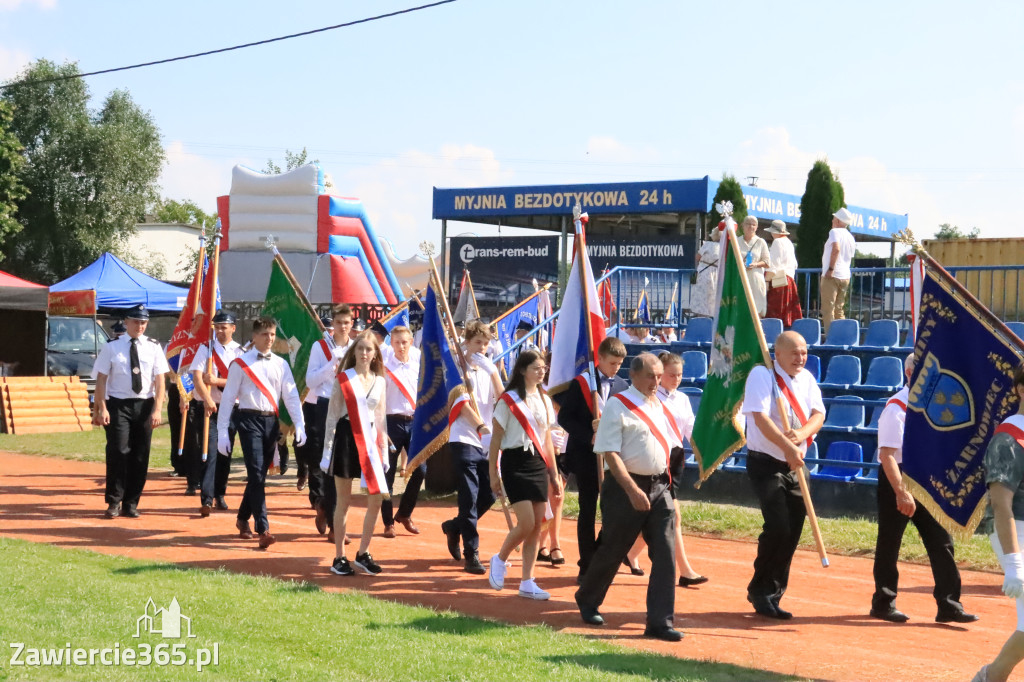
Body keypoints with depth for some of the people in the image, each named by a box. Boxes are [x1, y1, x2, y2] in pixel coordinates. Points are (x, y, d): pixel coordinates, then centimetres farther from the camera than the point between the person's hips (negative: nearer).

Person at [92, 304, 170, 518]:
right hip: (118, 404, -2)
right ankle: (114, 502, 2)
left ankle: (131, 504, 14)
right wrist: (102, 409, -9)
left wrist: (157, 410, -7)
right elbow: (101, 379, -1)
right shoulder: (111, 347, 1)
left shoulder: (153, 347, 5)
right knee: (118, 452, -10)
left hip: (144, 405, 2)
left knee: (140, 456, 4)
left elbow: (159, 380, 2)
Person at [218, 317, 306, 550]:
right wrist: (222, 431, -6)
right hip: (250, 420, -5)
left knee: (259, 475, 13)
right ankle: (263, 530, -15)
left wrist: (299, 424, -6)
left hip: (271, 421, 5)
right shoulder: (240, 364, -2)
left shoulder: (281, 364, 9)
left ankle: (243, 519, 32)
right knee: (257, 474, -12)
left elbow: (291, 396, 6)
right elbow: (228, 398, -2)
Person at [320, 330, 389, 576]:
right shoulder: (343, 379, -2)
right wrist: (327, 452, -6)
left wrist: (384, 452, 11)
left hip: (369, 441, 4)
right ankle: (339, 558, 9)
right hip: (345, 438, -4)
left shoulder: (379, 381, 10)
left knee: (377, 498, -2)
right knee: (344, 501, 2)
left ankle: (363, 554, 12)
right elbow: (332, 417, -2)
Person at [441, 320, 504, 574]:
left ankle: (454, 527, 30)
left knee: (488, 495, 6)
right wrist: (482, 428, -23)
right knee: (469, 497, -9)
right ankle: (471, 554, -6)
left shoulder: (488, 369, 15)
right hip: (464, 441, -6)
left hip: (486, 442, 6)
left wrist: (492, 370, -7)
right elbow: (463, 404, -12)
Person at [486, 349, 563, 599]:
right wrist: (493, 474, -7)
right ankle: (500, 560, 13)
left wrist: (554, 474, 14)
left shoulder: (544, 400, 12)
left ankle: (527, 583, 10)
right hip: (515, 463, -6)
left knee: (537, 527, 3)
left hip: (538, 465, 6)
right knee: (526, 524, -14)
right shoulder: (508, 400, -6)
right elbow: (496, 439, -4)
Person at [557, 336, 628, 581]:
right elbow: (564, 417, -5)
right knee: (587, 512, 3)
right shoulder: (580, 383, -2)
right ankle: (587, 567, 10)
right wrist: (589, 436, -16)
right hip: (586, 457, -3)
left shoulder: (622, 387, 9)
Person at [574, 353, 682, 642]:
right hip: (626, 487, -6)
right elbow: (610, 453, -16)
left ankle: (660, 621, -1)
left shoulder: (658, 406, 13)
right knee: (613, 549, 7)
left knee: (665, 553, -3)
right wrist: (632, 490, -23)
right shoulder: (618, 405, -10)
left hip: (659, 487, 6)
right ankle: (587, 601, 31)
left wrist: (665, 480, 15)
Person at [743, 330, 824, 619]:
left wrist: (801, 434, -20)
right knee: (778, 527, -16)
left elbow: (818, 414, 1)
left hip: (795, 465, 7)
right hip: (766, 463, -6)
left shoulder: (807, 378, 8)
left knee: (792, 531, 5)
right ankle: (761, 591, 0)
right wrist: (788, 447, -29)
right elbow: (760, 417, -22)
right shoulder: (761, 375, -12)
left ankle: (771, 595, 17)